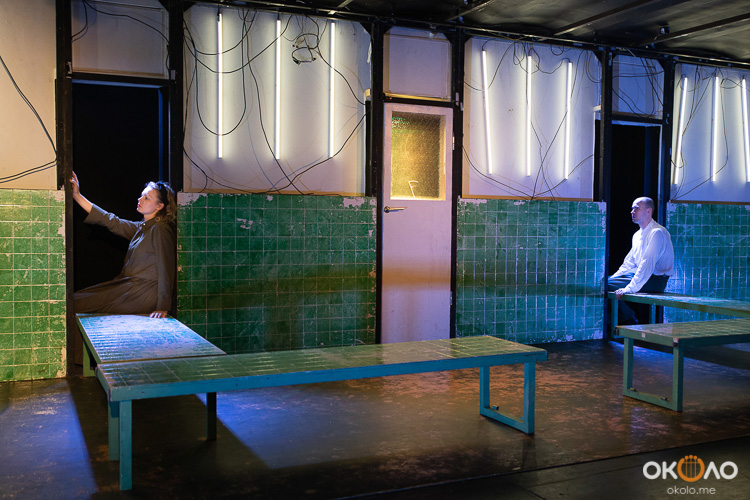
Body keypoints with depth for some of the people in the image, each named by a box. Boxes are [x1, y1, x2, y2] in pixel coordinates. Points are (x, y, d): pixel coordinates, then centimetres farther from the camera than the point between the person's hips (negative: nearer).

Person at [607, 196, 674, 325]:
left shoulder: (657, 232, -15)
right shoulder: (638, 235, 15)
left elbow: (647, 264, -25)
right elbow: (629, 262, 21)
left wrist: (630, 288, -30)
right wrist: (612, 278, 7)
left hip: (655, 279, -9)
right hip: (640, 275, 9)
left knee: (609, 286, -21)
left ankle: (631, 323, -8)